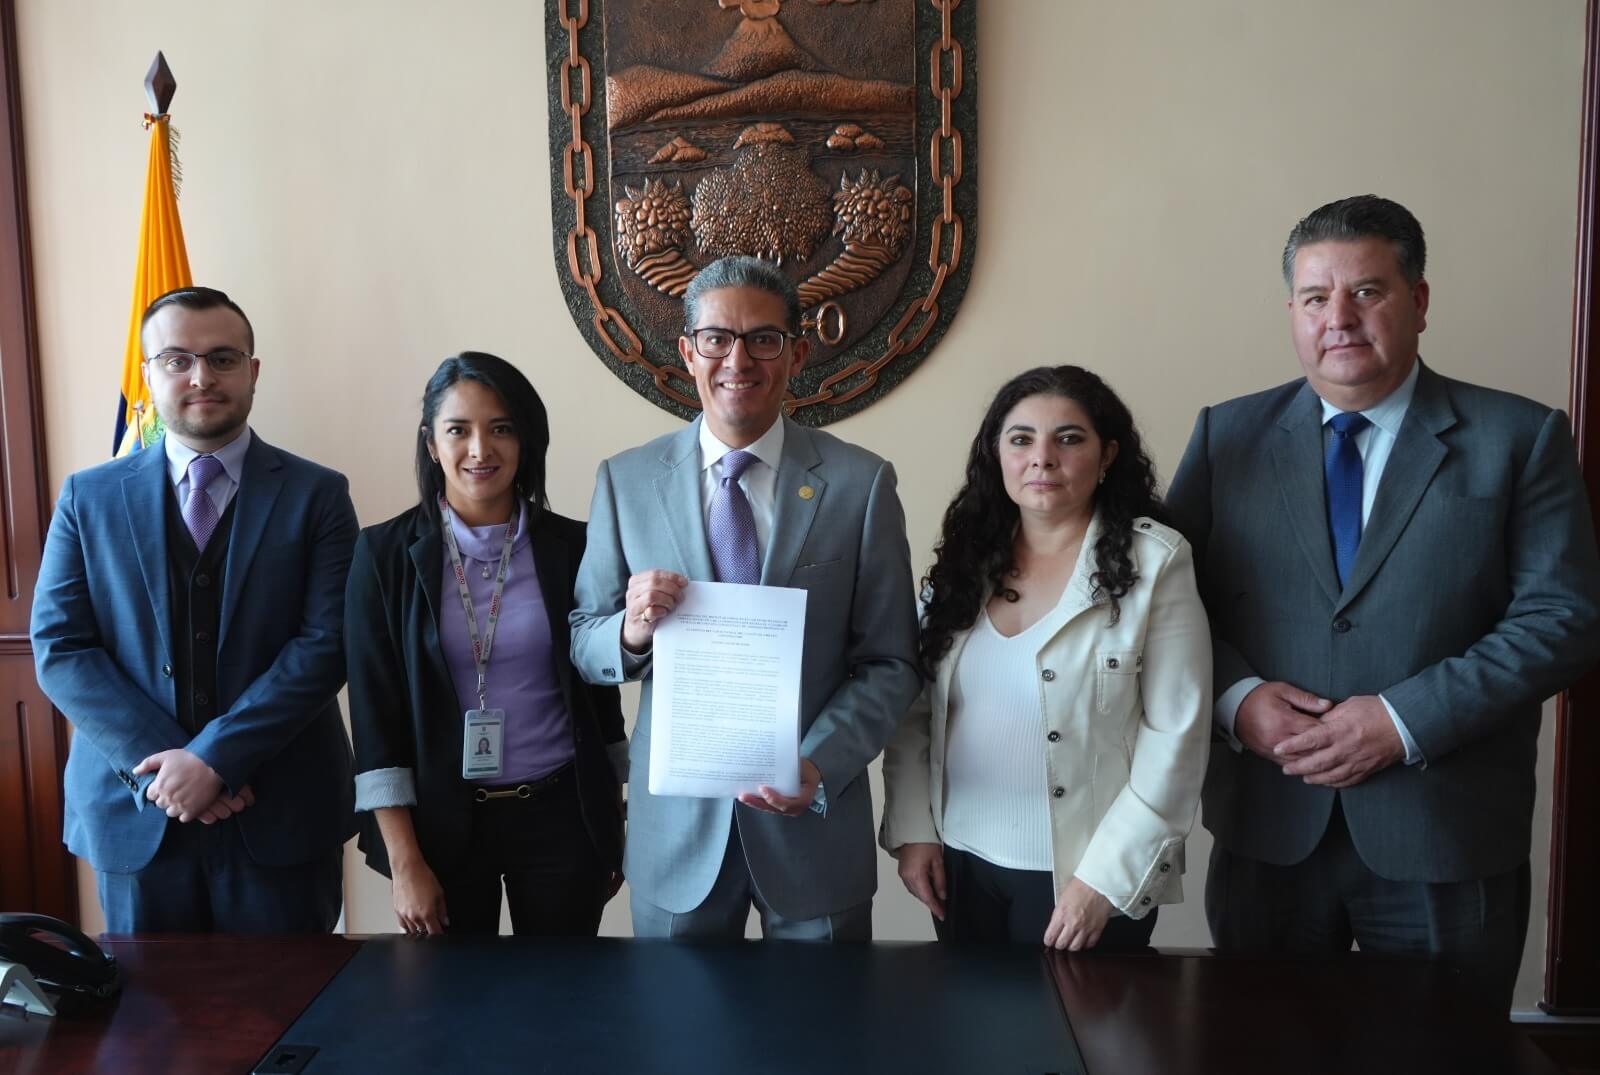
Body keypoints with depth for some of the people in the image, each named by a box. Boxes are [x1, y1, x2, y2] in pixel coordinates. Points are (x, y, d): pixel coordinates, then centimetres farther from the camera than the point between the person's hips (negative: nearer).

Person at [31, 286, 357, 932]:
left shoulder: (317, 495, -1)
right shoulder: (89, 497, 5)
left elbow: (328, 642, -9)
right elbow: (59, 649, -1)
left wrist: (215, 757, -16)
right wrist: (160, 763, -12)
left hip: (283, 812, -1)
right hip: (134, 815, 2)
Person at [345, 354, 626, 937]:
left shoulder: (571, 547, -2)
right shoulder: (386, 553, -5)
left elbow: (600, 692, 5)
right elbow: (375, 711, -5)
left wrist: (614, 827, 8)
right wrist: (405, 863, -8)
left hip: (562, 815, 1)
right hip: (441, 819, 0)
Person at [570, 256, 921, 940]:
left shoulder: (861, 483, -6)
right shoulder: (625, 481, -1)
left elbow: (890, 664, -4)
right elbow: (583, 645, 3)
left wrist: (820, 766, -18)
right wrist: (631, 631, -19)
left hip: (817, 822, 0)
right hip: (675, 822, 1)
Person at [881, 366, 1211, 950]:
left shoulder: (1154, 561, -10)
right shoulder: (963, 559, 2)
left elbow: (1175, 737, -12)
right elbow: (912, 709, 5)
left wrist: (1104, 879, -15)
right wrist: (911, 829, -4)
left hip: (1081, 880, -4)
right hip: (960, 865, 4)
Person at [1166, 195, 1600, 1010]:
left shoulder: (1520, 439, -1)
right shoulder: (1228, 434, 4)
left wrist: (1407, 720, -16)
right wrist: (1236, 696, -14)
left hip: (1446, 840, -1)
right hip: (1267, 828, 2)